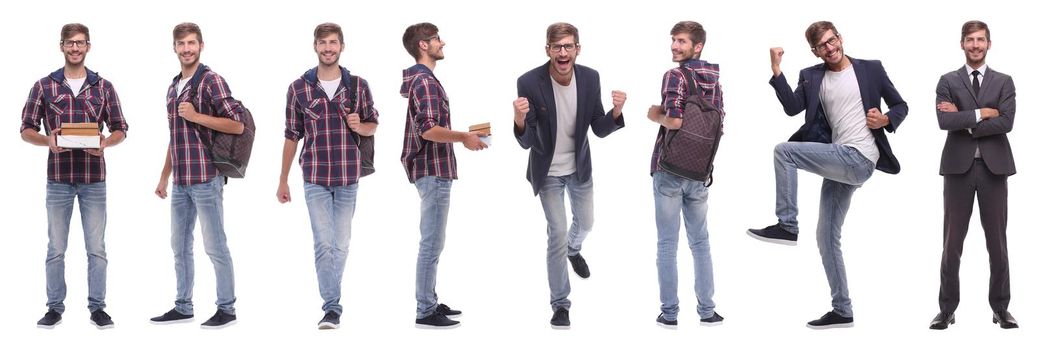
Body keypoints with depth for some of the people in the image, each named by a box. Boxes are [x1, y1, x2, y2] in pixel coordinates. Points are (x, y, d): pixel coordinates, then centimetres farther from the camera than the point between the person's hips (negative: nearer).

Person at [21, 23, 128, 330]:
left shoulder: (103, 87, 5)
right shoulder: (44, 86, 3)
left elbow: (119, 130, 8)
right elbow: (27, 130, 4)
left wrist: (105, 143, -14)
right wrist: (48, 140, -16)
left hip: (94, 179, 0)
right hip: (58, 178, 0)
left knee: (96, 248, 4)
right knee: (56, 248, 6)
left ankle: (97, 307, 12)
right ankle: (55, 307, 15)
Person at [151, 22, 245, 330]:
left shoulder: (211, 81, -7)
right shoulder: (173, 87, 16)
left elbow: (237, 125, -13)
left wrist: (196, 116, -17)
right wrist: (164, 177, 22)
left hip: (206, 179, -8)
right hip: (181, 182, 8)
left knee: (215, 246, -3)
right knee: (180, 246, 13)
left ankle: (226, 309, 5)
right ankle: (183, 307, 21)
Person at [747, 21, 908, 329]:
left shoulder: (870, 69, 4)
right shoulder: (812, 77, 11)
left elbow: (901, 106, 11)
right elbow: (792, 107, -7)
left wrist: (886, 119, -10)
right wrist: (776, 70, -15)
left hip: (859, 159, -6)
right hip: (840, 164, 6)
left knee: (784, 150, -19)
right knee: (827, 236, 8)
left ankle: (786, 225, -15)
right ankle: (842, 311, 15)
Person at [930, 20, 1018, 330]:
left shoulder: (1004, 82, 7)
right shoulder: (948, 81, 5)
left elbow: (1006, 122, -8)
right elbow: (945, 121, -11)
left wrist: (964, 121, -9)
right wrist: (982, 113, -11)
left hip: (993, 166, 1)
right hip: (959, 166, -1)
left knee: (997, 242, 5)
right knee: (952, 242, 2)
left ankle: (1000, 308, 13)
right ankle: (947, 309, 8)